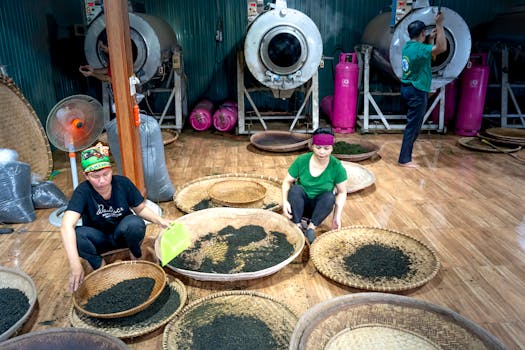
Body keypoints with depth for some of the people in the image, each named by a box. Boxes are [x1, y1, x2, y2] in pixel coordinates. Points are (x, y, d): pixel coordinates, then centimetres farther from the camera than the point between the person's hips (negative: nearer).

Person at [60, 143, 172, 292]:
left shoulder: (123, 183, -19)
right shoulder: (83, 191, -25)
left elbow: (141, 209, -4)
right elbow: (66, 226, -38)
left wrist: (159, 220, -24)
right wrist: (75, 265, -49)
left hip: (122, 234, 1)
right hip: (99, 239, 0)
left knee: (135, 223, -34)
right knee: (75, 235, -32)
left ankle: (135, 255, -2)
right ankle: (99, 264, -4)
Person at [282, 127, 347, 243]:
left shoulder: (337, 166, -17)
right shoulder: (301, 160, -16)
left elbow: (342, 192, -9)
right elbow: (287, 182, -11)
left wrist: (337, 216, -18)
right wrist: (285, 201, -28)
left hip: (320, 207, 0)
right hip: (300, 204, 0)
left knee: (329, 196, -30)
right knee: (296, 189, -29)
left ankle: (311, 227, -21)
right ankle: (297, 226, -24)